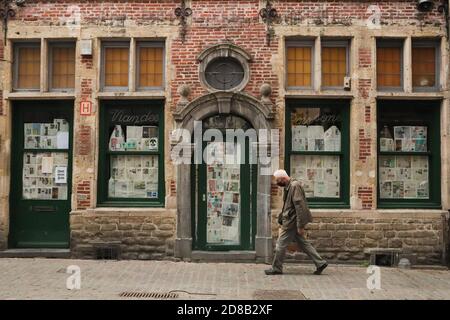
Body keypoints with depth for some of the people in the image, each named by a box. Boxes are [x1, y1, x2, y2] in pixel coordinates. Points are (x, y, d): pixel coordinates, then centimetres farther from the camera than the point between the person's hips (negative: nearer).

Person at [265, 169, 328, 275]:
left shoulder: (295, 186, -18)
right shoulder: (289, 187, 12)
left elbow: (299, 206, -22)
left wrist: (300, 226, -22)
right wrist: (282, 221, 21)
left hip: (292, 222, -10)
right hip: (291, 221, 10)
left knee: (281, 244, 0)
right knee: (303, 243, 13)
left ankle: (276, 269, 14)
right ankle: (320, 263, 18)